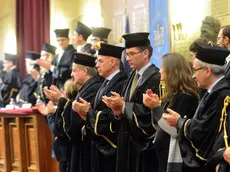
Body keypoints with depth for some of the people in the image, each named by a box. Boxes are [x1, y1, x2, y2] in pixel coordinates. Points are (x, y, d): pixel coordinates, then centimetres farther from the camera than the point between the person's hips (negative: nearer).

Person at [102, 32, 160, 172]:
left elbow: (152, 110, -23)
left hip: (145, 143, -8)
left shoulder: (156, 78, -15)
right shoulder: (133, 77, 13)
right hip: (128, 141, 8)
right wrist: (119, 112, -6)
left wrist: (124, 106, -17)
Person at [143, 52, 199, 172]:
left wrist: (156, 108, -21)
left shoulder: (186, 96, -16)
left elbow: (176, 130, -22)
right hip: (164, 155, 9)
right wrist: (155, 105, 1)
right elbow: (159, 126, 15)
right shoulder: (173, 95, 11)